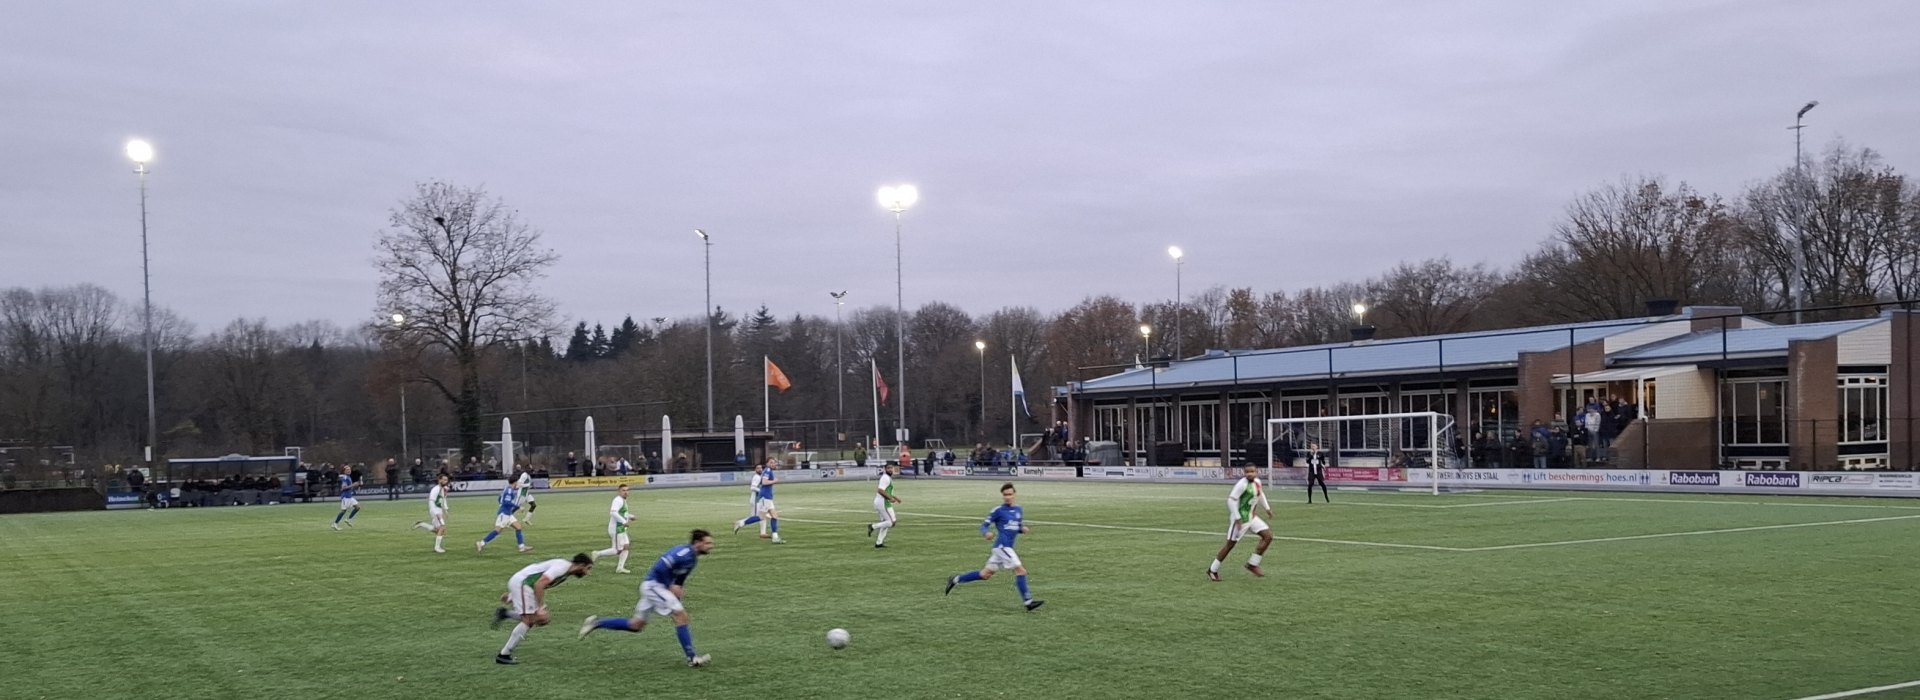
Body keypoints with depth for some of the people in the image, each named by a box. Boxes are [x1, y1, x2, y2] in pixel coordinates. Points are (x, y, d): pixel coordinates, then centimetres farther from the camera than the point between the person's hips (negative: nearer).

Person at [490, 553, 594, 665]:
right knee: (529, 620, -13)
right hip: (521, 583, -10)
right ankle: (503, 656, -10)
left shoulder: (566, 571, 13)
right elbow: (539, 584, -27)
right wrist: (540, 608, -27)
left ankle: (505, 614, 8)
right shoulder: (562, 567, -18)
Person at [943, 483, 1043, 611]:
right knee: (1021, 571, -13)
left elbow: (1018, 527, 26)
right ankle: (1027, 601, -9)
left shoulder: (1018, 510, 14)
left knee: (985, 574, 12)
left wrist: (1023, 529, 3)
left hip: (1008, 547, 7)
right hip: (1002, 546, -7)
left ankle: (955, 580, 22)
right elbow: (983, 525, -2)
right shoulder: (998, 510, -5)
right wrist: (986, 533, -24)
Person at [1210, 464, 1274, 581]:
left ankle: (1252, 564, 10)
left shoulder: (1257, 482, 3)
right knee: (1230, 544, -1)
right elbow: (1231, 499, -25)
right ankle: (1212, 570, 13)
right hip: (1241, 518, -8)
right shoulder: (1242, 484, -22)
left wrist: (1267, 508, 20)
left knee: (1268, 536, 2)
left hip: (1251, 517, 8)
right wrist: (1237, 518, -24)